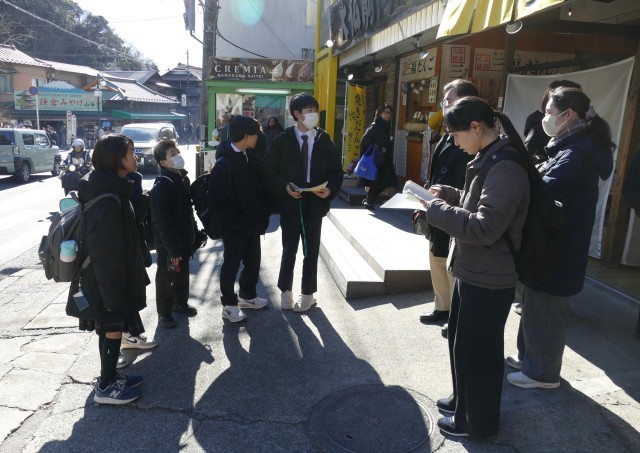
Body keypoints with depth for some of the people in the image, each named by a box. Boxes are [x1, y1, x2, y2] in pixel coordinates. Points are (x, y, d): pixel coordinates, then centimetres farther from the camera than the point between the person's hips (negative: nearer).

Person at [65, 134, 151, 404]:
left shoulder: (111, 191, 6)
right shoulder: (108, 202, -26)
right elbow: (105, 254, -25)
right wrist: (114, 294, -20)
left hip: (110, 279, 9)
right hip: (107, 281, -9)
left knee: (110, 330, 20)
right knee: (113, 330, 5)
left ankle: (110, 376, 35)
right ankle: (105, 387, 21)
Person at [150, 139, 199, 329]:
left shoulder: (183, 178, 5)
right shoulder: (161, 186, -22)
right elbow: (162, 222, -24)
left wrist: (193, 234, 13)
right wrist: (172, 248, -22)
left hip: (183, 240, 8)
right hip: (168, 244, -8)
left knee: (183, 274, 21)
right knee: (166, 278, 8)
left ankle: (181, 303, 40)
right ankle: (164, 313, 23)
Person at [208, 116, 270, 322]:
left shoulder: (249, 156, 2)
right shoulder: (224, 165, -22)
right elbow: (216, 202, -21)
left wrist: (262, 213, 2)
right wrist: (239, 221, -19)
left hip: (252, 222, 7)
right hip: (235, 226, -7)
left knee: (253, 261, 19)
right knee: (231, 264, 8)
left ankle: (247, 295, 40)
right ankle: (229, 304, 25)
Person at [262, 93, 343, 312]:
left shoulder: (324, 141, 1)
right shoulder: (282, 140, -4)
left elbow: (336, 170, 4)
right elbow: (269, 170, -2)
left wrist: (330, 189, -14)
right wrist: (284, 186, -17)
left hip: (315, 203, 1)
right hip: (290, 203, -1)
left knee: (311, 251, 11)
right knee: (289, 250, 11)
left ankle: (307, 294, 27)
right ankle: (286, 291, 30)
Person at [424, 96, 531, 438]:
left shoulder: (505, 168, -24)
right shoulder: (490, 160, 9)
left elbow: (485, 227, -30)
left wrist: (438, 211, -21)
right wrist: (448, 194, 8)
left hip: (488, 280, -10)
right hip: (472, 272, 10)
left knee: (476, 350, 7)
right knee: (460, 341, 22)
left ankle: (477, 421, 28)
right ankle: (463, 401, 43)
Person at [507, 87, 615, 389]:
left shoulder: (576, 154, -21)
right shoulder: (576, 149, 13)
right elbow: (544, 190, 10)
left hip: (556, 253, -9)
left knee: (544, 311, 5)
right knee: (535, 307, 20)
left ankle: (543, 373, 22)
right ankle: (530, 358, 36)